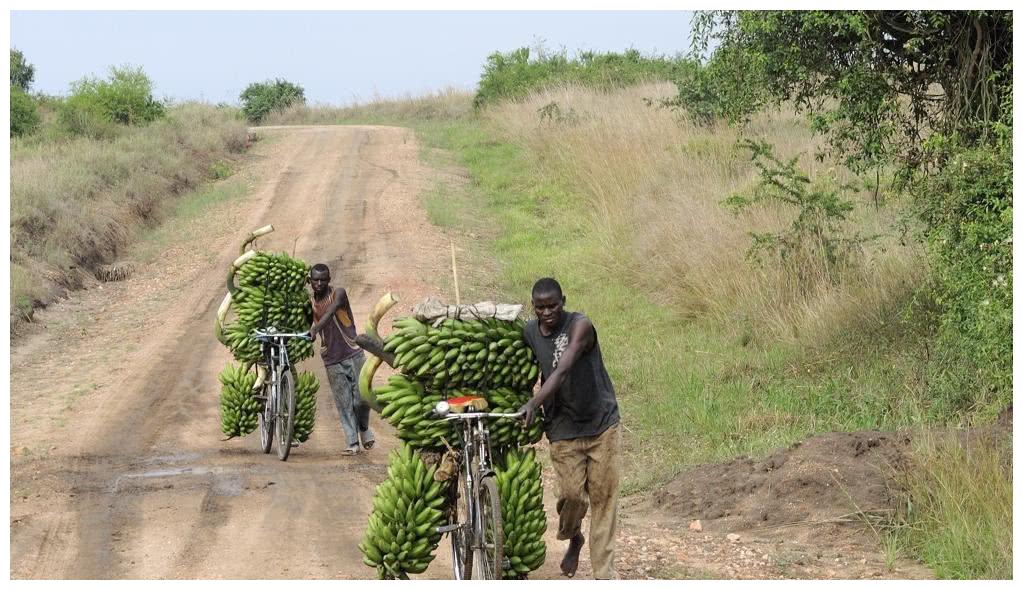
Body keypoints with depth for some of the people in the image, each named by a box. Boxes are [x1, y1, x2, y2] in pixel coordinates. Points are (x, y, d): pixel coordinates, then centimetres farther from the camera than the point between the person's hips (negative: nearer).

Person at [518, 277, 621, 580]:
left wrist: (534, 403, -42)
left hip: (601, 422, -3)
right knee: (572, 494, -7)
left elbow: (563, 371, -30)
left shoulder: (580, 326, -18)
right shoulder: (529, 333, -2)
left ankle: (603, 572, 5)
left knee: (603, 496, -1)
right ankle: (573, 538, 26)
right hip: (563, 428, 3)